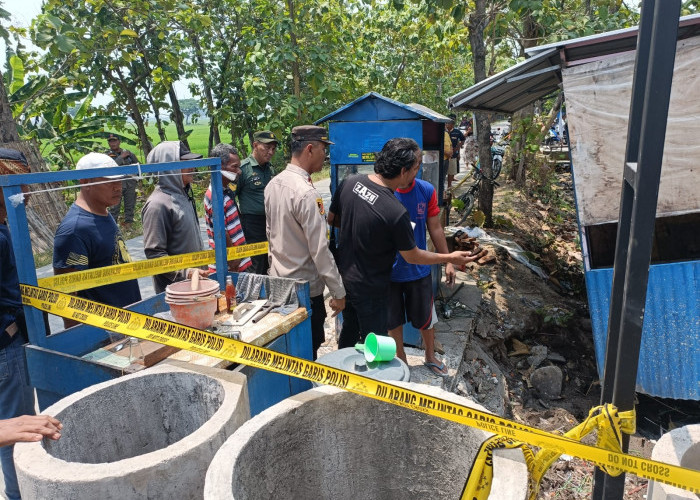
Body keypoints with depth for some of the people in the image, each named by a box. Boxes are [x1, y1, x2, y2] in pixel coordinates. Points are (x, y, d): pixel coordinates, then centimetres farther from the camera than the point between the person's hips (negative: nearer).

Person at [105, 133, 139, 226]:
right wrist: (121, 157, -10)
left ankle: (128, 223, 18)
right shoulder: (107, 154, 3)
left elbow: (137, 164, 20)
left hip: (130, 183, 3)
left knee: (129, 206, 8)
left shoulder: (127, 152, 13)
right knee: (114, 207, -5)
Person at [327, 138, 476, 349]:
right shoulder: (395, 212, -29)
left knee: (349, 331, 28)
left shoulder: (349, 183, -11)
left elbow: (332, 219, 6)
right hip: (369, 288, -7)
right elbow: (413, 257, -14)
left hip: (343, 275, 7)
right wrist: (450, 258, -1)